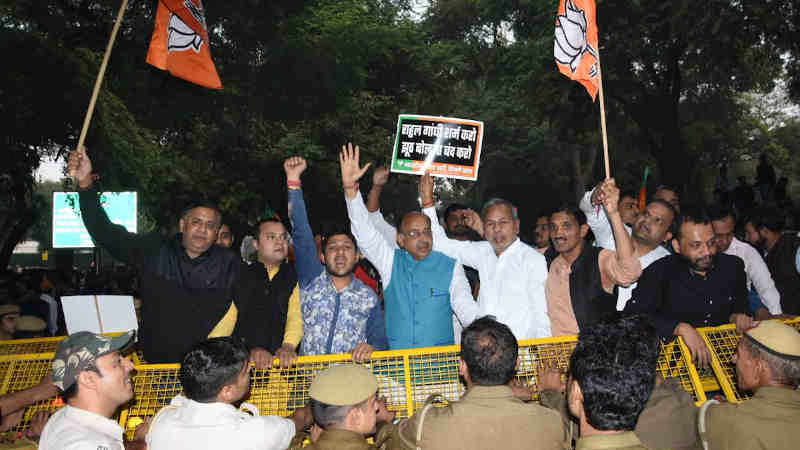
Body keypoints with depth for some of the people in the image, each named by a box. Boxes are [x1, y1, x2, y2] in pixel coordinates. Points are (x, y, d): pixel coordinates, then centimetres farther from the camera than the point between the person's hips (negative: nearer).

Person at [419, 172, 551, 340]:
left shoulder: (533, 259, -2)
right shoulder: (484, 252, 11)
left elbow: (541, 312, -3)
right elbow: (441, 243, 16)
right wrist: (427, 200, 11)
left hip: (520, 347, -4)